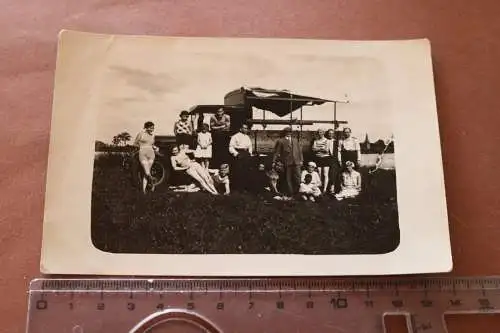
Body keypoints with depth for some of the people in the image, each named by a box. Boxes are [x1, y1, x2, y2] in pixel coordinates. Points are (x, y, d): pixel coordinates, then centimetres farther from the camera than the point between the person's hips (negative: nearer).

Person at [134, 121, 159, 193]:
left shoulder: (152, 135, 16)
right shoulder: (141, 133, 3)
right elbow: (135, 143, 8)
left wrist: (155, 148, 11)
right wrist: (142, 147, 1)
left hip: (151, 154, 4)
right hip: (143, 154, -4)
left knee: (147, 173, 0)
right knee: (147, 173, -16)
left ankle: (144, 189, 2)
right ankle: (152, 184, 4)